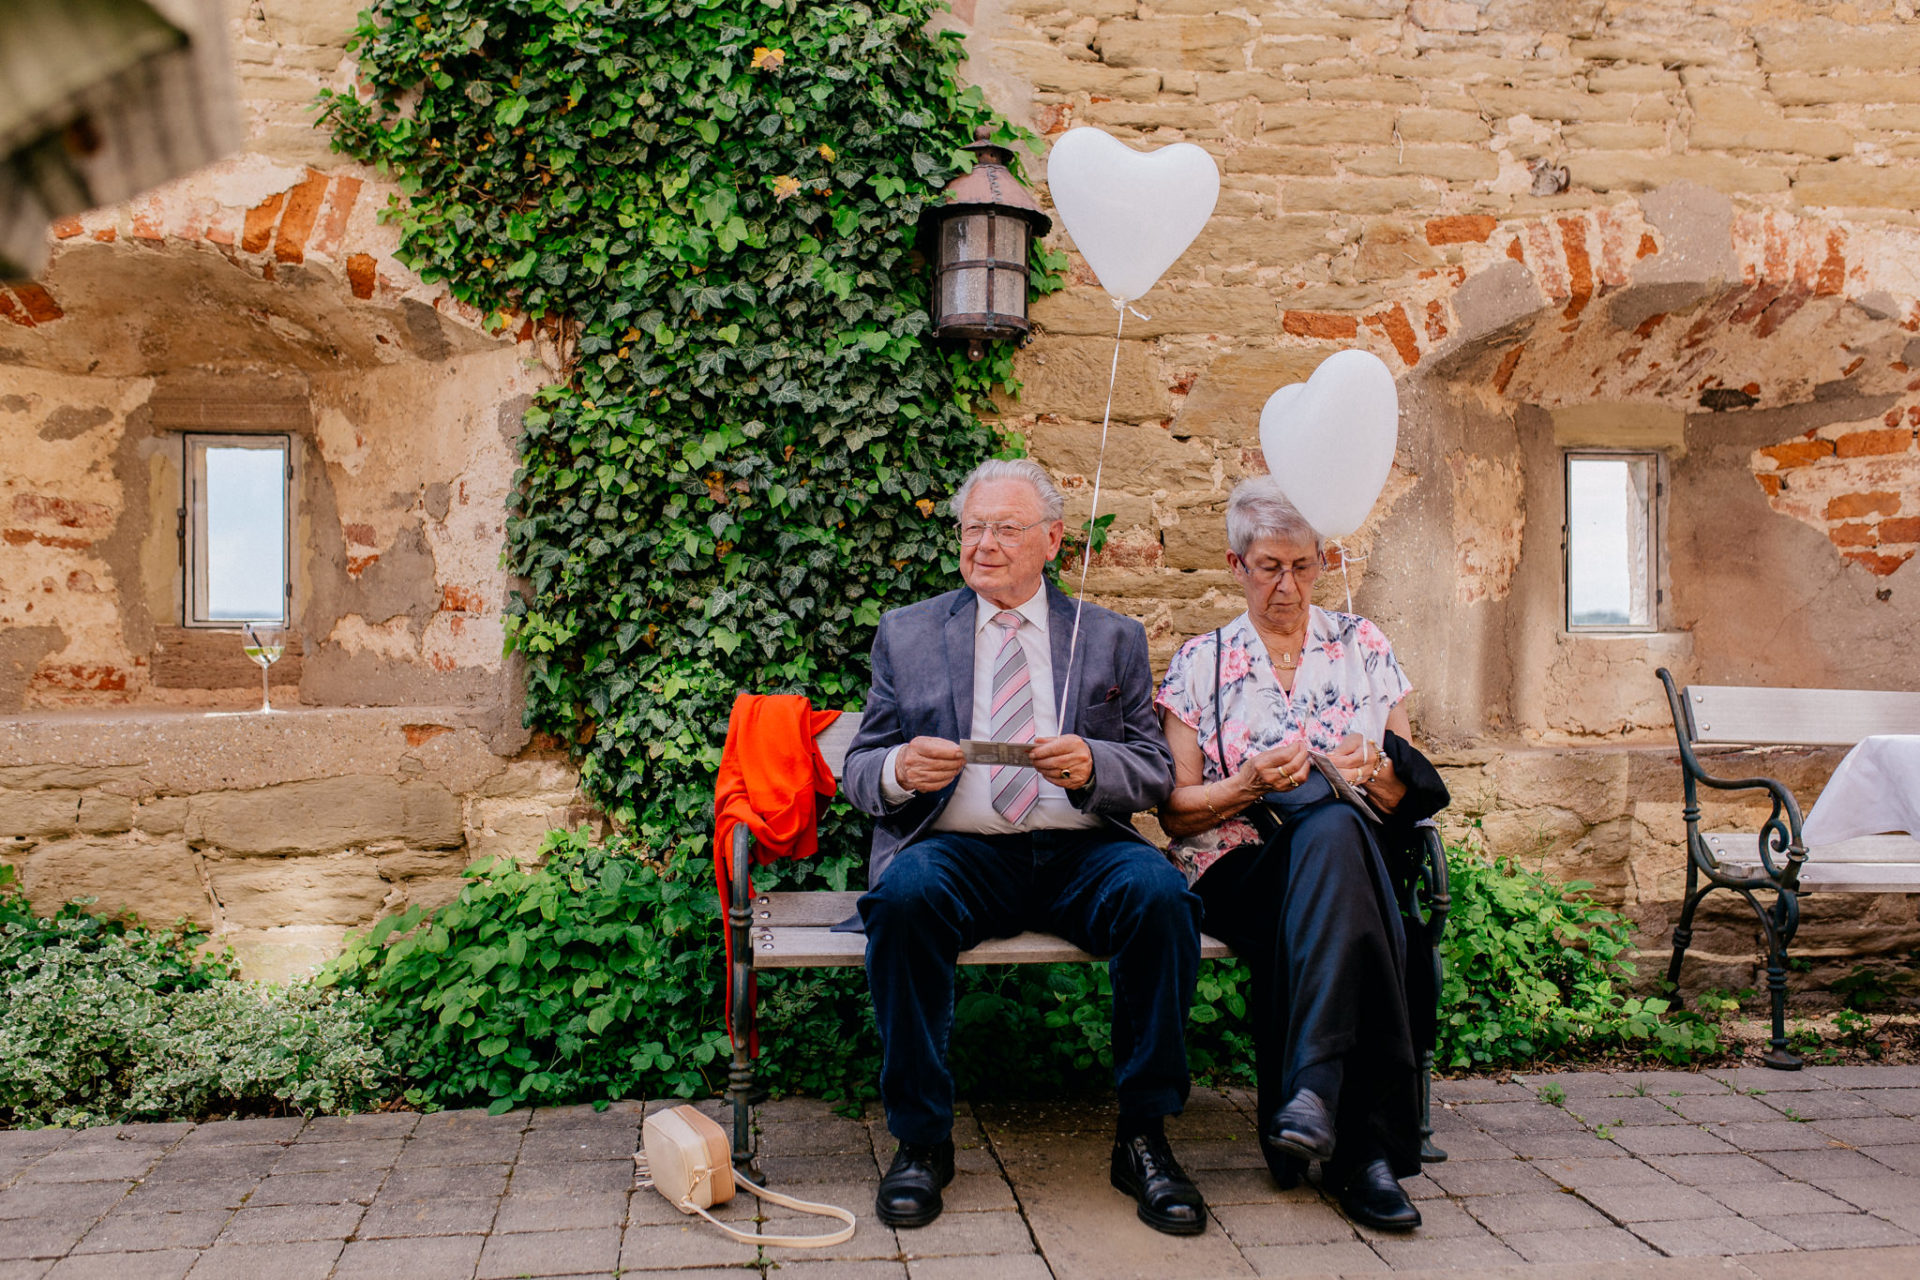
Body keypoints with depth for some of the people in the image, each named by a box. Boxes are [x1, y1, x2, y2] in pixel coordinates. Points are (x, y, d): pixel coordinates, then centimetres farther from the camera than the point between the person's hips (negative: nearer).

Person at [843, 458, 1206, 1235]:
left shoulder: (1114, 639, 15)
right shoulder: (906, 633, 15)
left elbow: (1156, 772, 7)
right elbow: (857, 770, 10)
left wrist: (1089, 764, -16)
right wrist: (899, 769, -15)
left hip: (1081, 852, 1)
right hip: (959, 849, 0)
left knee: (1159, 892, -30)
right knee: (904, 895, -33)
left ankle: (1143, 1135, -14)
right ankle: (920, 1138, -17)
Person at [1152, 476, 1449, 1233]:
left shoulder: (1362, 647, 15)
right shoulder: (1200, 663, 11)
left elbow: (1415, 796, 15)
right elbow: (1175, 812, 5)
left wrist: (1377, 770, -8)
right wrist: (1252, 783, -13)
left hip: (1351, 855, 2)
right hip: (1238, 872, -1)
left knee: (1330, 828, -37)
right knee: (1330, 826, -37)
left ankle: (1312, 1088, -41)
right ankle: (1364, 1147, -39)